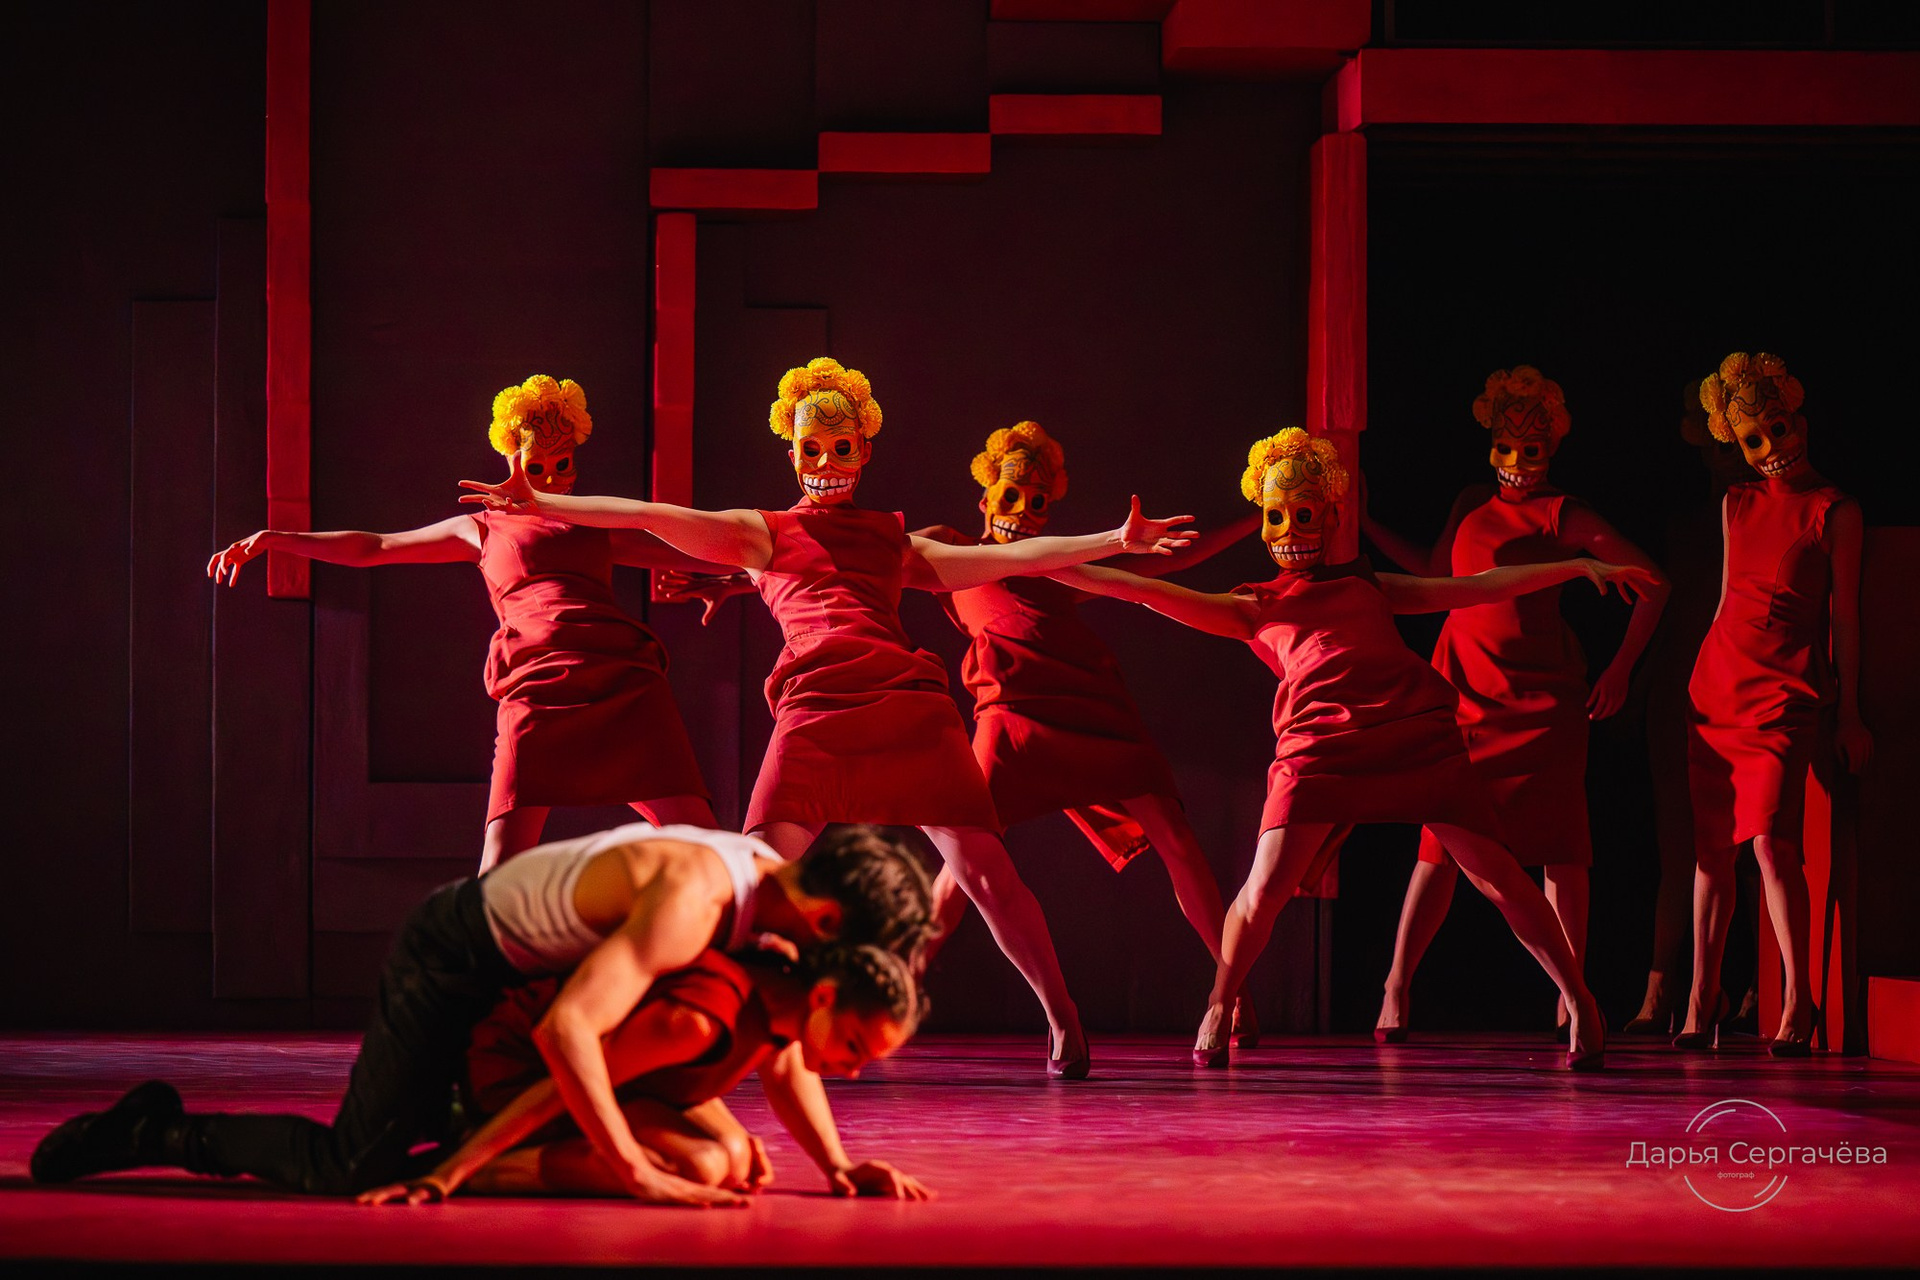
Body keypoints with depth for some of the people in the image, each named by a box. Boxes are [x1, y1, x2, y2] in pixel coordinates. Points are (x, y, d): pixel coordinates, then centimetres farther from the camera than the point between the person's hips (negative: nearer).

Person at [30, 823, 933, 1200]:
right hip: (455, 961, -9)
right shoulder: (693, 901, -36)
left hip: (517, 970, 9)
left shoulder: (774, 877, -7)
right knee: (351, 1167, -12)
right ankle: (156, 1134, 5)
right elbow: (566, 1030, -45)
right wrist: (638, 1175, -43)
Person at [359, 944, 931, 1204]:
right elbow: (563, 1080, -32)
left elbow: (786, 1070, 13)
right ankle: (474, 1168, -15)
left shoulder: (797, 987, -10)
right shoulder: (705, 1015, -36)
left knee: (743, 1165, 4)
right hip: (516, 1064, -9)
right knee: (698, 1165, -26)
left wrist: (840, 1169, 2)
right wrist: (444, 1178, -30)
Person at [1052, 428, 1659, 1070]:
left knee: (1496, 874, -4)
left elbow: (1481, 586, 29)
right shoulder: (1255, 607, 25)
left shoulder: (1368, 585, 29)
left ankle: (1580, 1004, 8)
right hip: (1318, 745, -1)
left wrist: (1581, 566, 26)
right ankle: (1218, 1009, 13)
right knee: (1264, 888, -13)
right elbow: (1154, 593, 18)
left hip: (1419, 734, 1)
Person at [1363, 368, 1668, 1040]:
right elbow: (1435, 573, 31)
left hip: (1542, 697, -3)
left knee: (1558, 846, -7)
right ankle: (1396, 990, 5)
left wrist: (1620, 669, -4)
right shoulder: (1471, 505, 15)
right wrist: (1363, 521, 31)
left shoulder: (1563, 516, 0)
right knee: (1440, 844, -1)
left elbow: (1652, 582, 1)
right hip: (1462, 685, 3)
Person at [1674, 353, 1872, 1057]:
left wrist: (1848, 712, -2)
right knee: (1710, 844, 4)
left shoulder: (1834, 511, -1)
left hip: (1787, 690, -5)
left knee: (1770, 839, -15)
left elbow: (1843, 616, -1)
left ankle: (1798, 999, -5)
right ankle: (1703, 995, 12)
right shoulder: (1738, 504, 13)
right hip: (1717, 681, 5)